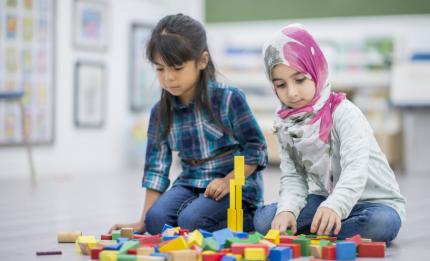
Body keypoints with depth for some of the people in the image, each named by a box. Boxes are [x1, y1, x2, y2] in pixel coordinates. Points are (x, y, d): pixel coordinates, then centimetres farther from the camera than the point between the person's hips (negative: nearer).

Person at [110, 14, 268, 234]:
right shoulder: (160, 112, 2)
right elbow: (156, 168, 6)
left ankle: (245, 221, -4)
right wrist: (143, 221, 3)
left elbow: (256, 149, -7)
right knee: (157, 219, -24)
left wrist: (228, 182, -20)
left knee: (191, 221, -29)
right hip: (191, 183, 4)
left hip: (236, 185, -4)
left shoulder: (229, 99, -12)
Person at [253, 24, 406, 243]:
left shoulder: (344, 113, -20)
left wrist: (334, 206, -51)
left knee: (382, 222, -38)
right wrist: (287, 209, -26)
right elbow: (292, 177, -4)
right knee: (263, 219, -15)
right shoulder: (285, 124, -2)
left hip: (375, 201, -4)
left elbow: (355, 170, -33)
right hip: (325, 198, 4)